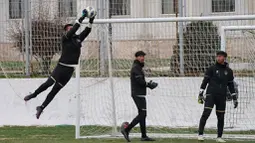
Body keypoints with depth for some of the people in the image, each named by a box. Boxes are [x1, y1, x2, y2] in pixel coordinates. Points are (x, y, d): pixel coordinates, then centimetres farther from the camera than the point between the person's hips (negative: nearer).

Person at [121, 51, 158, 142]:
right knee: (142, 114, -13)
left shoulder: (138, 67, 21)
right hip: (138, 94, -11)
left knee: (143, 114, 9)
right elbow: (140, 81, -20)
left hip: (140, 94, 11)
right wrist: (149, 85, -8)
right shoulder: (136, 67, -11)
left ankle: (144, 136, 10)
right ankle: (126, 130, -15)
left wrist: (148, 84, 4)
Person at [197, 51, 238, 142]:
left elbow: (231, 85, 17)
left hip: (222, 97, 3)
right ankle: (200, 134, -12)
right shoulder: (212, 69, 3)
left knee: (221, 117, 4)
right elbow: (205, 81, 2)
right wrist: (200, 94, -5)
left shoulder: (228, 71, 11)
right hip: (211, 95, -3)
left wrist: (234, 98, 14)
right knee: (206, 114, -15)